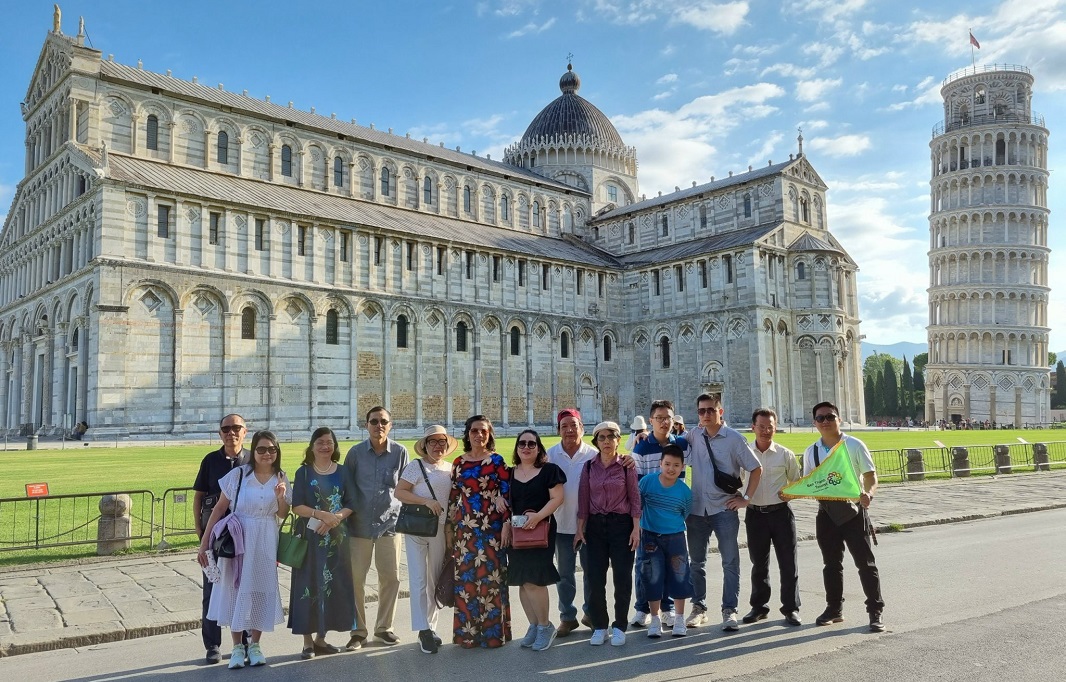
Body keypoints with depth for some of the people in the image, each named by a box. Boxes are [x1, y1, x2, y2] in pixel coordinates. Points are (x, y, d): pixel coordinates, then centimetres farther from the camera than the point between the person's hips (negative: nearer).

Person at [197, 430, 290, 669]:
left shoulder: (280, 478, 1)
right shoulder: (238, 474, -9)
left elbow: (283, 515, 6)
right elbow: (219, 508, -6)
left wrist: (281, 497, -15)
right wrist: (204, 542, -7)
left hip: (265, 541, 2)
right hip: (237, 538, -2)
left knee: (260, 590, 9)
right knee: (235, 589, 6)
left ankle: (254, 645, 23)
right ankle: (237, 647, 20)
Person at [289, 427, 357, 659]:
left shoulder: (342, 472, 7)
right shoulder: (304, 472, 0)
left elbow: (350, 505, 3)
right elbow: (297, 506, -7)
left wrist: (334, 518, -15)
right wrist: (321, 514, -21)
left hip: (336, 536, 3)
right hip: (310, 536, -3)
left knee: (333, 585, 5)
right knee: (308, 585, -2)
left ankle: (321, 637, 18)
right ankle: (308, 641, 8)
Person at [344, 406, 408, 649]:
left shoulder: (400, 452, 0)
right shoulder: (355, 452, 0)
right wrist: (345, 515, 5)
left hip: (389, 523, 0)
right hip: (359, 525, 0)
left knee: (391, 577, 6)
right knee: (355, 579, 2)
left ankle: (384, 627, 23)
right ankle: (358, 631, 16)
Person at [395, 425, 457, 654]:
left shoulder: (450, 468, 10)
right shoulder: (416, 466, -4)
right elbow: (399, 492, -11)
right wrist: (426, 501, -20)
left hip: (441, 529, 5)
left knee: (435, 580, 11)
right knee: (418, 579, -5)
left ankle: (431, 627, 22)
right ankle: (423, 630, 0)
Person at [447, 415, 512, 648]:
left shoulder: (497, 461, 0)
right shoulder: (459, 463, 10)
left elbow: (507, 493, -3)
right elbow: (453, 498, 12)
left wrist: (507, 524, -10)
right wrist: (450, 529, 11)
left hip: (491, 526, -3)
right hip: (464, 528, 3)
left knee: (491, 576, -1)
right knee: (465, 578, 5)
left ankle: (493, 631, 11)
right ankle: (468, 632, 17)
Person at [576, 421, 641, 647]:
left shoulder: (626, 465, -3)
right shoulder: (589, 467, 4)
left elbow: (634, 498, -2)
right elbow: (583, 500, 6)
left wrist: (636, 528, -7)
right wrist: (580, 529, 4)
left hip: (621, 524, -2)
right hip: (596, 526, 2)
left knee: (622, 577, 1)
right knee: (595, 578, 3)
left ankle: (619, 626, 16)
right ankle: (599, 626, 17)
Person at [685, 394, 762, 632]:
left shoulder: (734, 439, -7)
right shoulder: (694, 435, 3)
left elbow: (756, 469, -1)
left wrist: (746, 498, -5)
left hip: (725, 508, -4)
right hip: (697, 507, 4)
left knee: (730, 561, 0)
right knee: (696, 561, 12)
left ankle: (729, 611, 8)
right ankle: (699, 608, 24)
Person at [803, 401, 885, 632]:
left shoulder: (855, 445, -6)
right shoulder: (811, 452, 5)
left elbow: (871, 475, -7)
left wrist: (869, 493, -27)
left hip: (853, 510, -4)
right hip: (827, 512, 4)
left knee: (865, 562, 1)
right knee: (831, 563, 14)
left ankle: (875, 612, 12)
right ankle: (834, 609, 27)